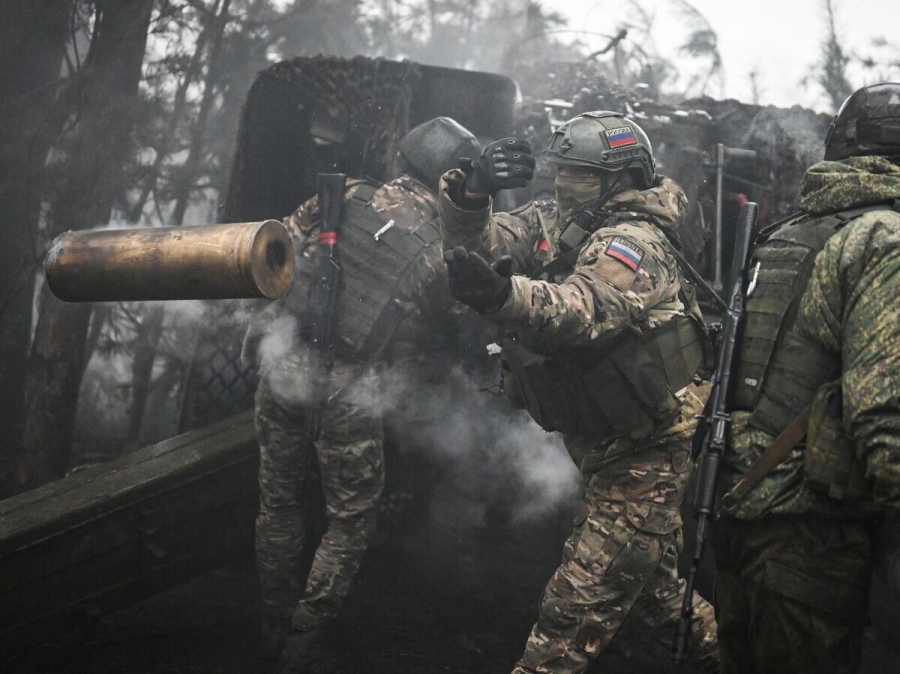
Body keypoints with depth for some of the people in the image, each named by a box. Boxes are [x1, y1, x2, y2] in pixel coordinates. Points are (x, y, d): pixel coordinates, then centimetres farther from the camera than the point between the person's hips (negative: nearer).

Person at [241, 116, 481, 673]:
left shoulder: (349, 195, 0)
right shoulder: (437, 249, -7)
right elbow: (439, 332, 5)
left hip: (281, 362, 4)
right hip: (345, 391, -4)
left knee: (280, 504, 20)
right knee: (351, 522, 14)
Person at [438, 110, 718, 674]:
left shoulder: (632, 241, -22)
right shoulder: (554, 224, 4)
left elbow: (583, 312, -41)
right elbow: (477, 243, -5)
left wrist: (502, 294, -59)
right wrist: (472, 190, -26)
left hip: (643, 455, -10)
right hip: (607, 450, 10)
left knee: (581, 604, -9)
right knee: (648, 577, 24)